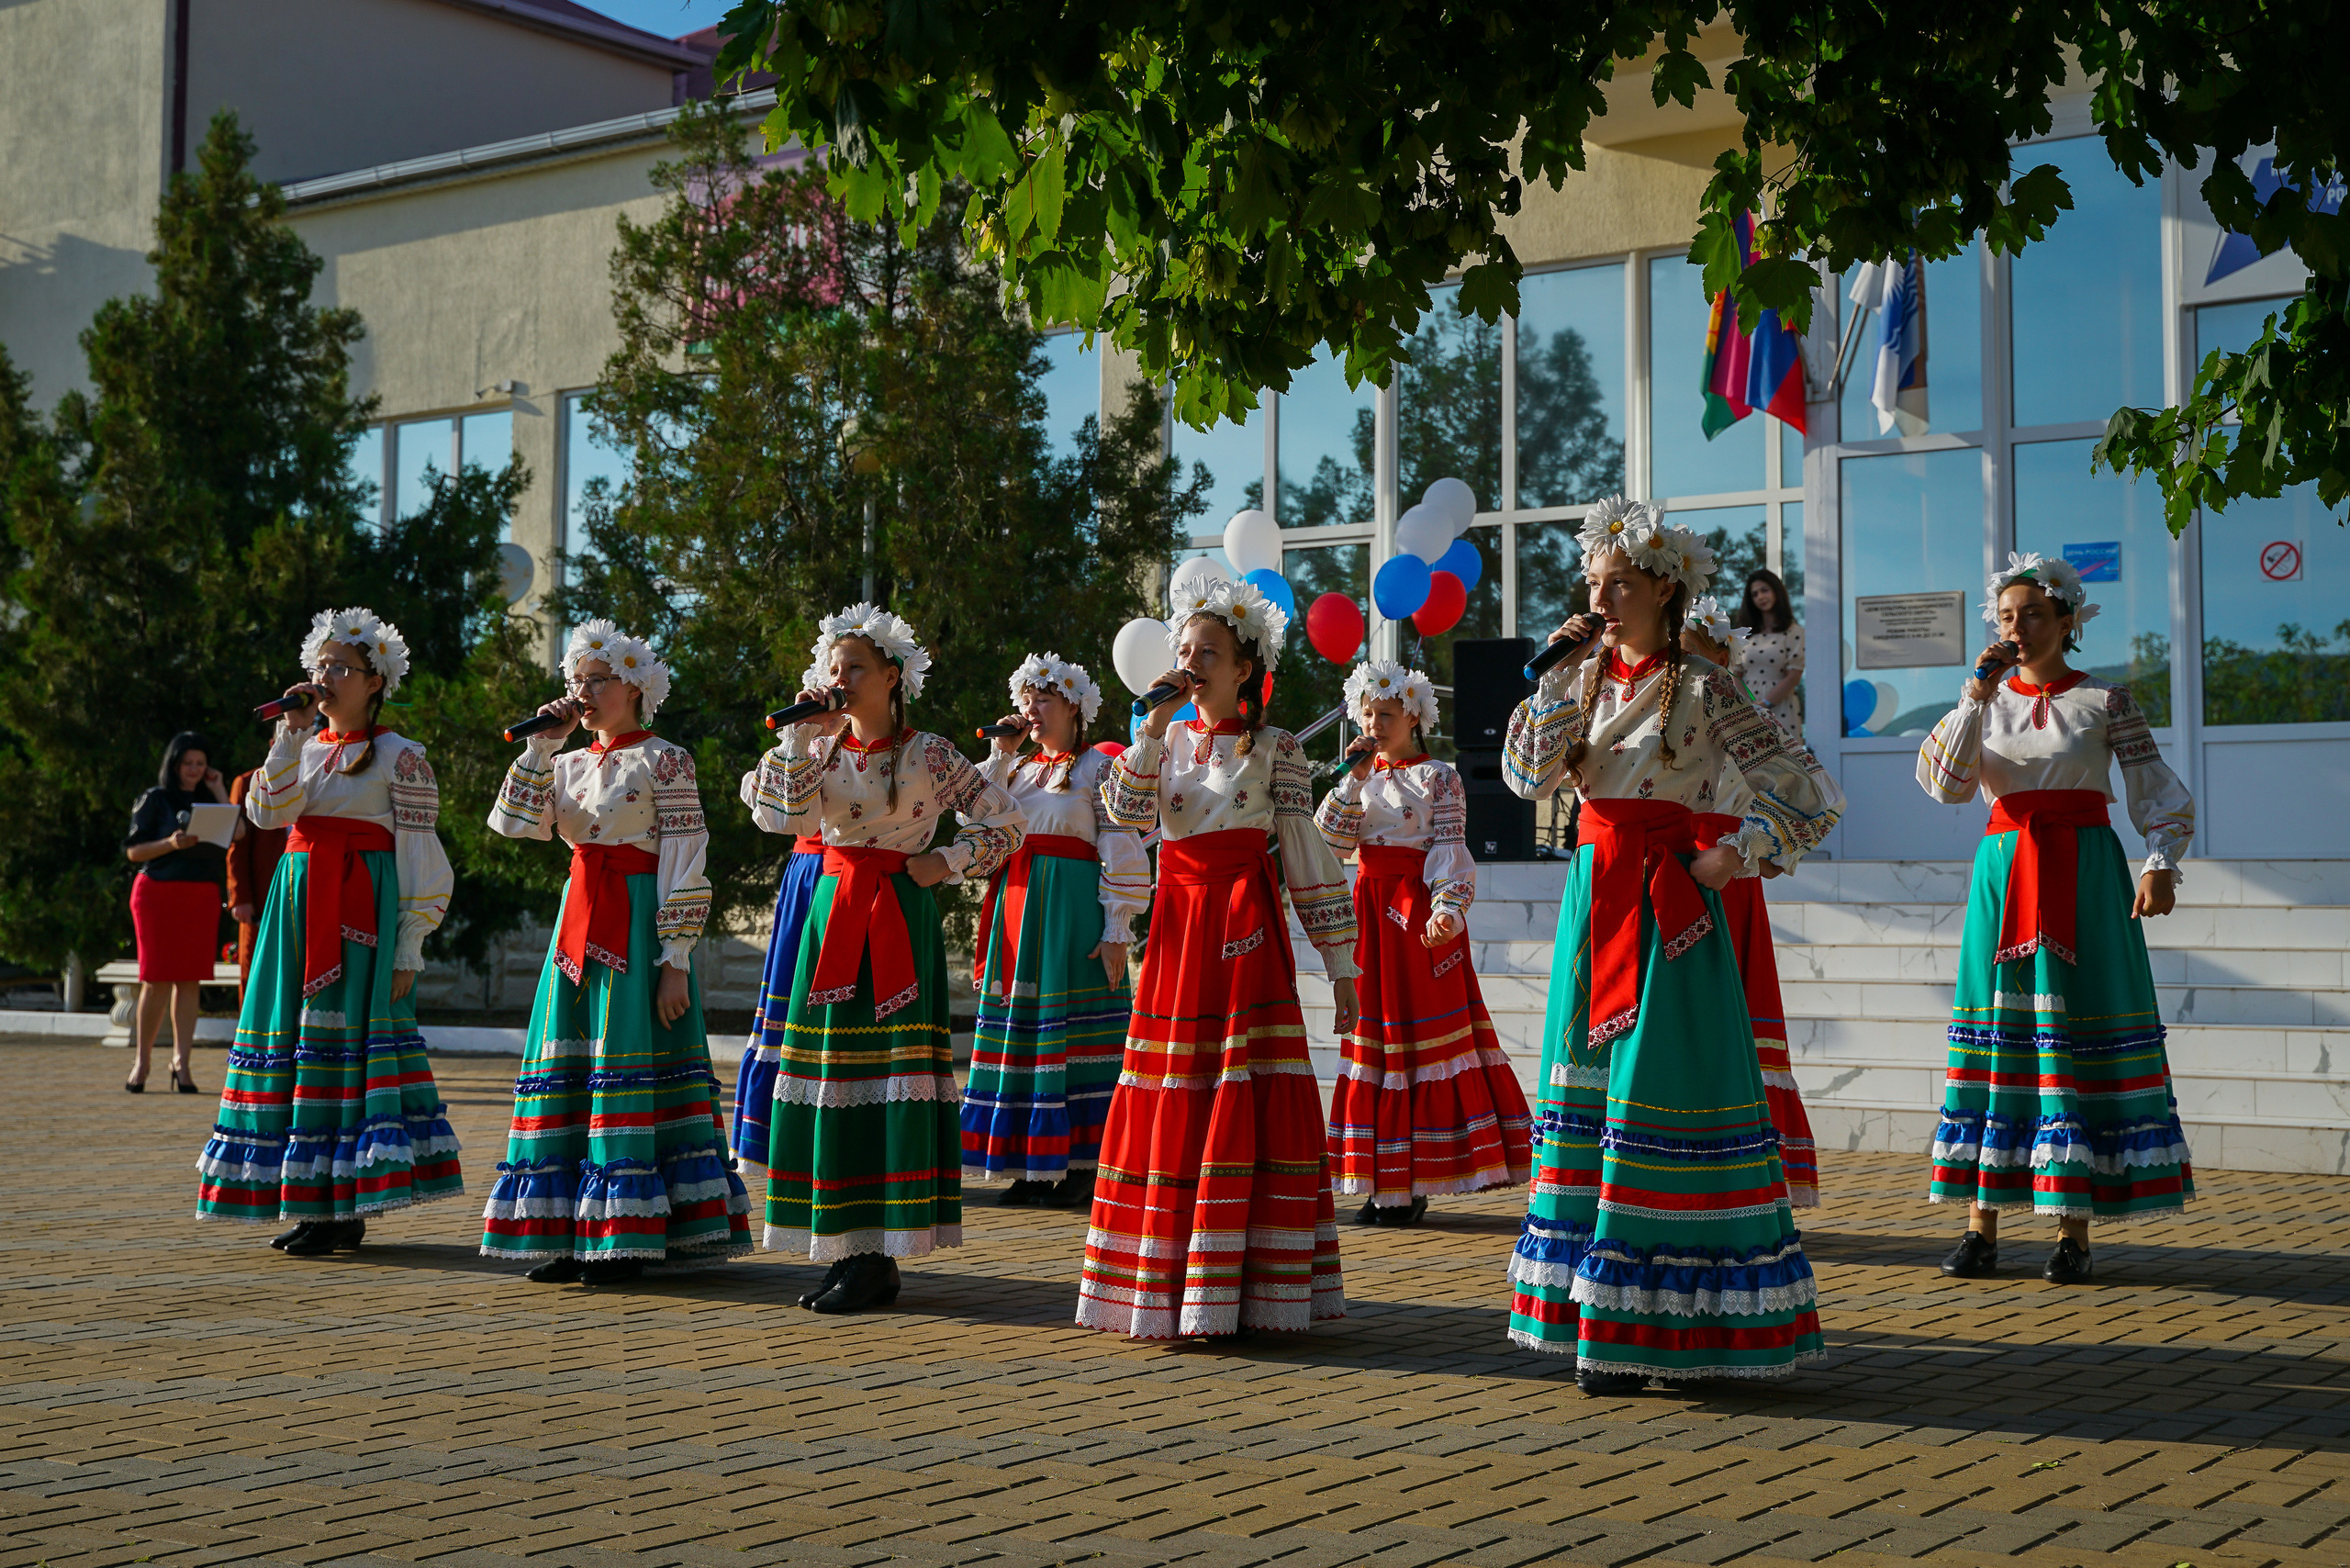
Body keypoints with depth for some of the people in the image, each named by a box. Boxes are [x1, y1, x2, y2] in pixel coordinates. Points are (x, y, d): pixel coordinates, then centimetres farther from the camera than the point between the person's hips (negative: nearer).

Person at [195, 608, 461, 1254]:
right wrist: (292, 735, -7)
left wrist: (408, 949, -12)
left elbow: (421, 860, -6)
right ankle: (311, 1200, 11)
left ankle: (347, 1207, -5)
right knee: (290, 1029, 3)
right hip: (298, 902, 6)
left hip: (361, 907, -6)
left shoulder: (400, 757, -2)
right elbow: (269, 812, -1)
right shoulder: (305, 748, 16)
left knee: (347, 1028, -10)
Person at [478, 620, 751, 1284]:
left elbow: (686, 867, -10)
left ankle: (630, 1235, -2)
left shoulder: (665, 760, -4)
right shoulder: (571, 764, 15)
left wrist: (676, 963, -15)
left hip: (641, 926, -7)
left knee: (627, 1065, -8)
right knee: (568, 1068, 4)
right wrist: (541, 745, -2)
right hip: (579, 923, 7)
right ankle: (574, 1232, 10)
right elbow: (512, 822, 3)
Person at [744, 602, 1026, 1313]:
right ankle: (847, 1249, 10)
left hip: (900, 916, -5)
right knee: (832, 1071, 3)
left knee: (890, 1068, -8)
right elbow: (782, 815, -7)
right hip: (834, 912, 5)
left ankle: (879, 1256, -4)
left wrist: (945, 864, -6)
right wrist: (801, 739, -9)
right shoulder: (820, 748, 10)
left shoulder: (928, 754, -2)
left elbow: (1007, 819, 1)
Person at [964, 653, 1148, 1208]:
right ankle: (1031, 1166, 9)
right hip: (1017, 905, 6)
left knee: (1068, 1029, -7)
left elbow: (1123, 855, -6)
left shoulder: (1098, 768, -1)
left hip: (1072, 910, -6)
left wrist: (1116, 932, -14)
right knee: (1019, 1029, 4)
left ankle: (1082, 1169, -2)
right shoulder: (1019, 769, 19)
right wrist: (1001, 755, 4)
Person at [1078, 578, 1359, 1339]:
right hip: (1178, 926, 4)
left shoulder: (1275, 749, 2)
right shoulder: (1167, 741, 13)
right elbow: (1128, 811, -6)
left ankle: (1240, 1286, -4)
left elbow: (1310, 862, 0)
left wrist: (1341, 967, -2)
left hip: (1246, 930, -4)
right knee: (1171, 1104, 3)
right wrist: (1156, 723, -10)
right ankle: (1169, 1282, 10)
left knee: (1244, 1102, -7)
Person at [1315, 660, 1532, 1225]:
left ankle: (1412, 1185, -2)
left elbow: (1449, 852, -11)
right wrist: (1353, 780, -6)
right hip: (1371, 910, 5)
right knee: (1375, 1026, 5)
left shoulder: (1437, 777, -2)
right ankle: (1387, 1185, 10)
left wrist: (1446, 908, -26)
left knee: (1422, 1026, -5)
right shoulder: (1361, 777, 13)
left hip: (1419, 912, -5)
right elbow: (1332, 842, 2)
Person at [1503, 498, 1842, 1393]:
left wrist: (1731, 857, -10)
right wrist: (1560, 673, -5)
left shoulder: (1701, 690, -5)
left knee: (1656, 1098, -8)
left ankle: (1655, 1324, -3)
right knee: (1586, 1090, 6)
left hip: (1665, 908, -6)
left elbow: (1806, 804, -6)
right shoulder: (1584, 681, 12)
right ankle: (1600, 1318, 13)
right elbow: (1527, 776, -2)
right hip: (1593, 901, 6)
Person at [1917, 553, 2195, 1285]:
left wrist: (2160, 864, -16)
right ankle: (1981, 1225, 0)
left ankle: (2074, 1230, -2)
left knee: (2077, 1030, -5)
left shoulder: (2106, 700, 4)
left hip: (2084, 871, -2)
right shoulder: (1987, 699, 11)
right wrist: (1976, 693, -9)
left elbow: (2158, 793, 0)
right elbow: (1944, 783, -3)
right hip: (2004, 872, 2)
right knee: (1996, 1029, -2)